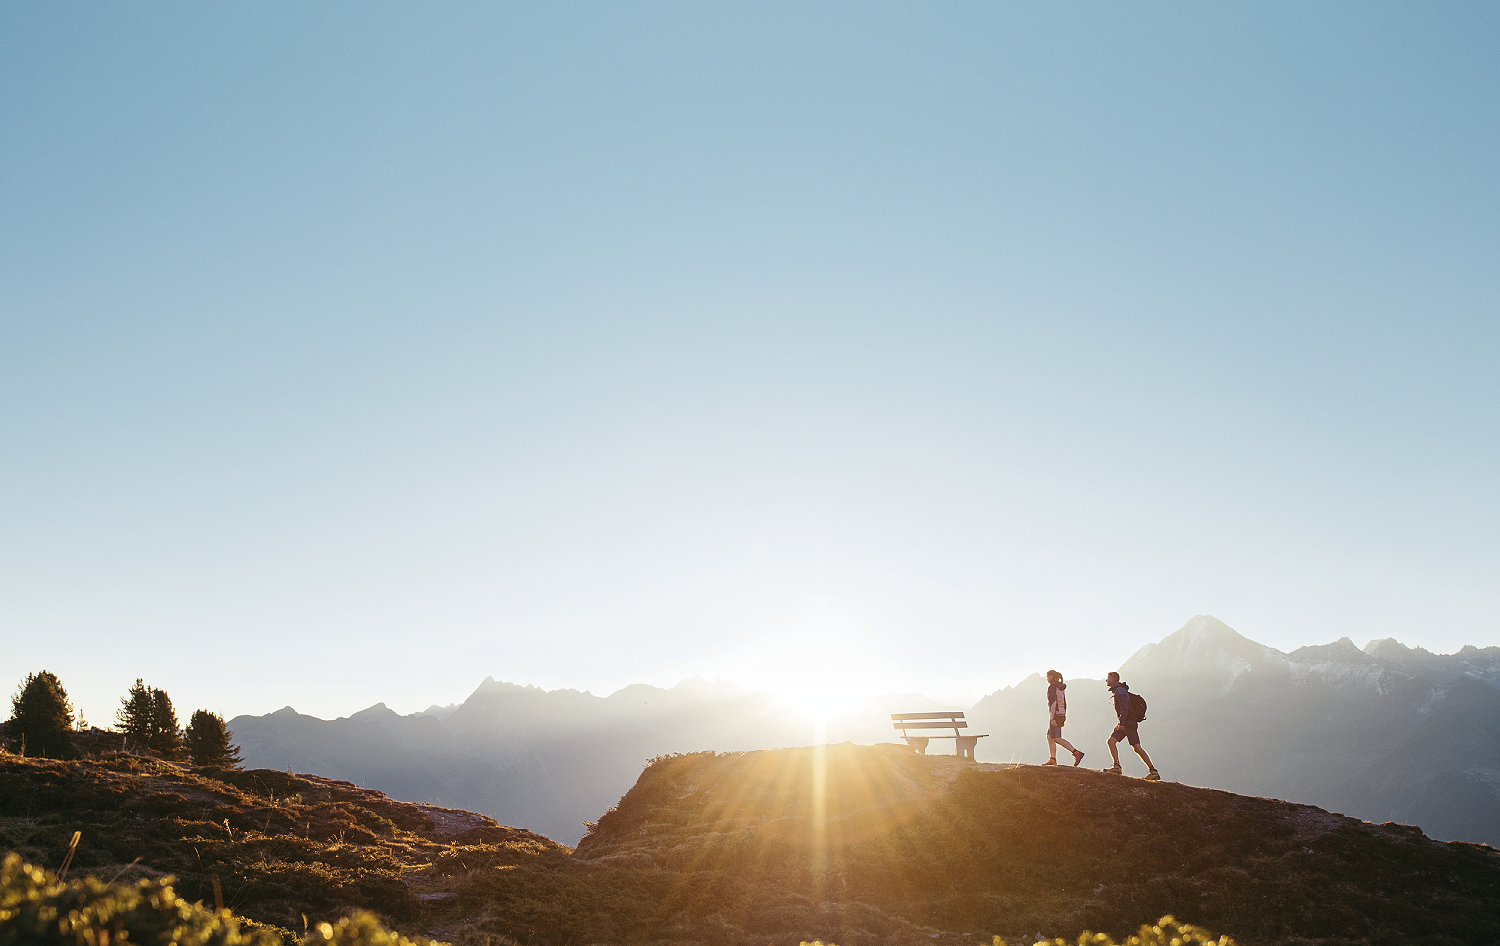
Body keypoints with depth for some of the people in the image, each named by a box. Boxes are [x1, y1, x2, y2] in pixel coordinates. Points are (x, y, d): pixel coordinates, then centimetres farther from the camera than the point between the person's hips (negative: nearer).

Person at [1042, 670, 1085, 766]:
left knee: (1056, 738, -12)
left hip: (1055, 715, -9)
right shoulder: (1060, 687, 16)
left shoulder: (1051, 687, -11)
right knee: (1049, 736, 12)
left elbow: (1052, 702, -19)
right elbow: (1064, 702, 19)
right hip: (1061, 715, 9)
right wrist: (1064, 716, 24)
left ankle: (1076, 753, -21)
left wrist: (1052, 717, -23)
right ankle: (1052, 759, 9)